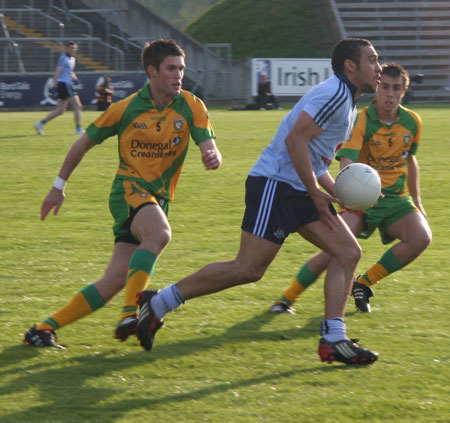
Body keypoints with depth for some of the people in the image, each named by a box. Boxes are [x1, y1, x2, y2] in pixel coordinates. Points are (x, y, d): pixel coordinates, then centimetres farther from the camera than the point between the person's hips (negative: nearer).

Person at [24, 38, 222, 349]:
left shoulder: (191, 107, 0)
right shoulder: (127, 108, -4)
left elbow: (210, 148, -8)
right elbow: (84, 143, 8)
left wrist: (213, 157, -34)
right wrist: (59, 186, 13)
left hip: (158, 199, 3)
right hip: (130, 189, -3)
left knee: (115, 281, -6)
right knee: (160, 234, -36)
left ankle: (47, 327, 2)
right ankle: (130, 313, -39)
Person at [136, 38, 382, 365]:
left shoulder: (347, 103, 19)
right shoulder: (333, 94, -13)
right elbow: (295, 140, -22)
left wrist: (336, 191, 10)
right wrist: (317, 194, -18)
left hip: (301, 191, 10)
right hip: (275, 186, -10)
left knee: (348, 252, 1)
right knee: (248, 269, -12)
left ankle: (333, 340, -1)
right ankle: (159, 303, -3)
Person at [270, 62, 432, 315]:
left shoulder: (412, 122, 1)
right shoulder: (361, 120, -15)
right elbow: (347, 160, -30)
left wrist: (417, 199, 23)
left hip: (396, 199, 4)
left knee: (421, 238, -24)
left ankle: (364, 283, -4)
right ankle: (287, 298, -4)